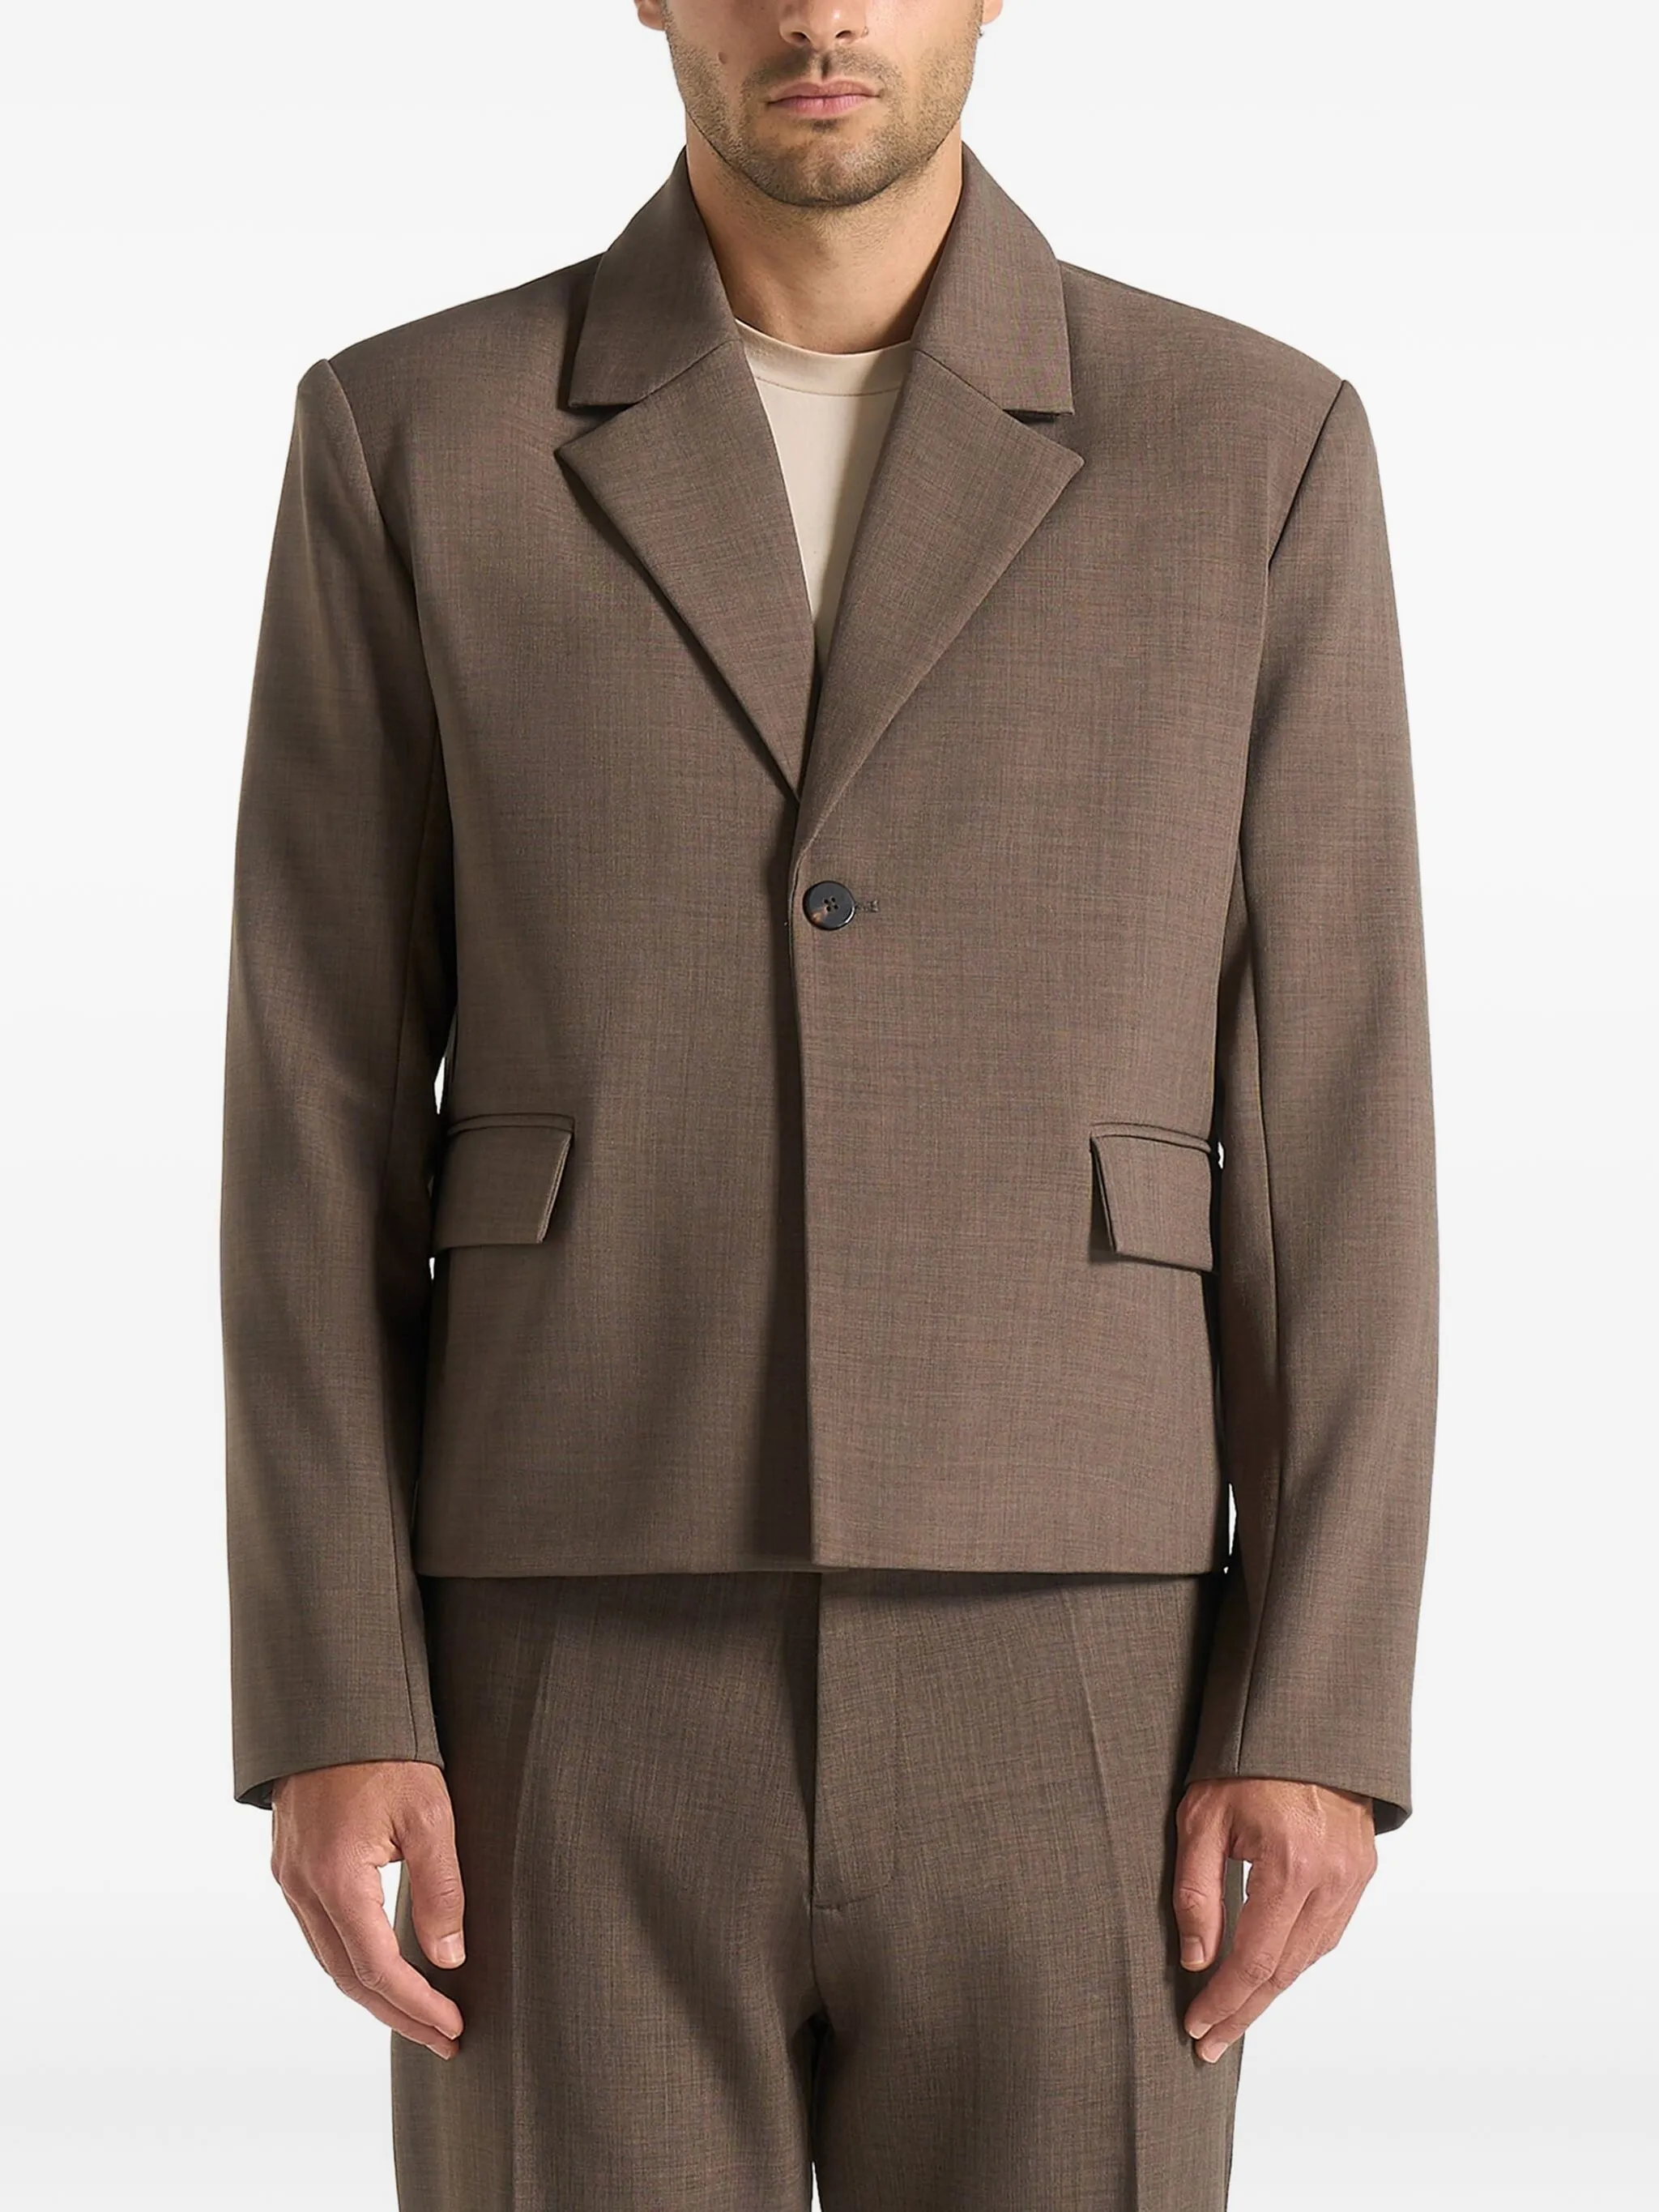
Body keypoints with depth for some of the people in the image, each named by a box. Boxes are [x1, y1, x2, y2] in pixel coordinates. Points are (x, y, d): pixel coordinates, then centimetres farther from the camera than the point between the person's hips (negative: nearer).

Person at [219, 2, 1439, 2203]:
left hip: (1048, 1720, 0)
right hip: (591, 1726, 0)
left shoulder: (1255, 449, 4)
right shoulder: (410, 444, 3)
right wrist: (330, 1716, -5)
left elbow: (1331, 1136, 2)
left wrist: (1325, 1721, -6)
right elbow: (322, 1140, 2)